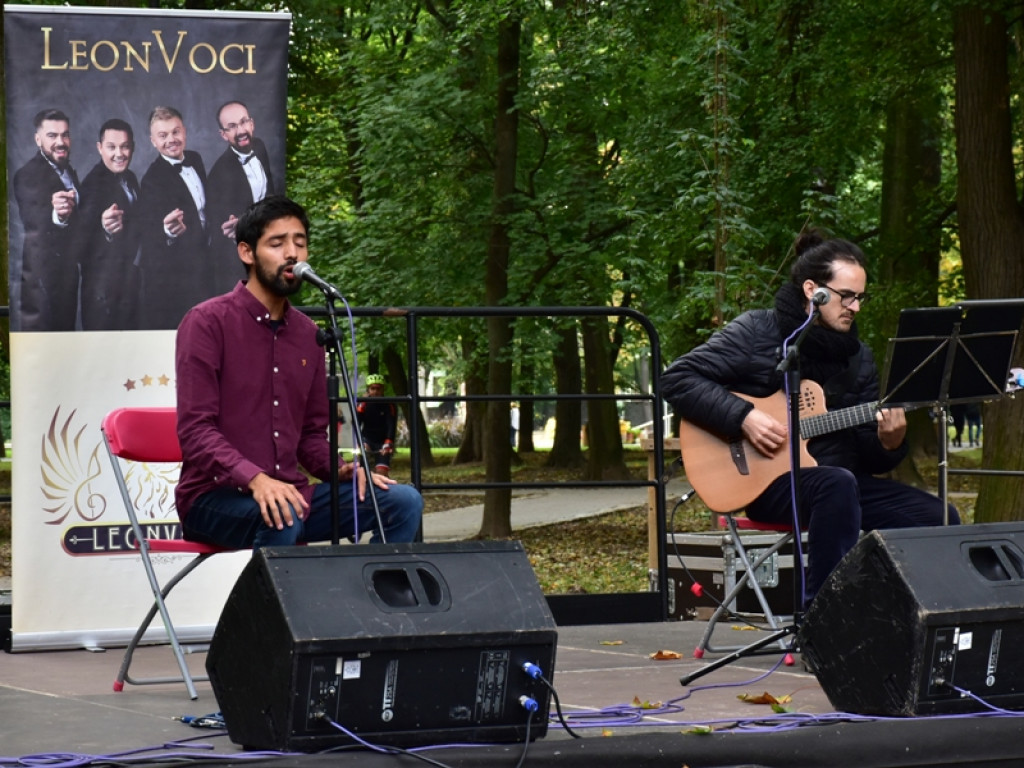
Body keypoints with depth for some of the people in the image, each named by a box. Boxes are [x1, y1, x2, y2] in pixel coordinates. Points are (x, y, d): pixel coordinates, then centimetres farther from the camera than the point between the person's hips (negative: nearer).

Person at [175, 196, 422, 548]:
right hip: (215, 496, -6)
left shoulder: (307, 334, 13)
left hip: (290, 491, 7)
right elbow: (195, 430, -15)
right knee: (280, 517, -37)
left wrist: (341, 469, -3)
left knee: (403, 502, -9)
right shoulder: (207, 322, -6)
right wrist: (256, 479, -31)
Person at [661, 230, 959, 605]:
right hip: (765, 481, -6)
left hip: (840, 479, 6)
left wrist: (889, 442, -12)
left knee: (938, 517, -13)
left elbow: (869, 458, 13)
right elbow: (677, 379, -9)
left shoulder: (858, 357, 13)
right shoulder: (757, 331, -3)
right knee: (838, 484, -38)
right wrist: (743, 418, -19)